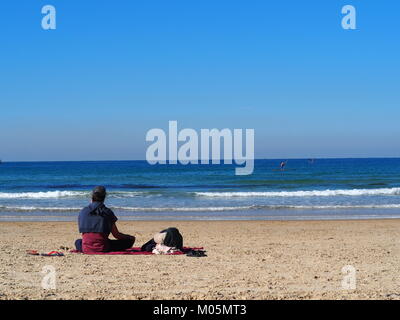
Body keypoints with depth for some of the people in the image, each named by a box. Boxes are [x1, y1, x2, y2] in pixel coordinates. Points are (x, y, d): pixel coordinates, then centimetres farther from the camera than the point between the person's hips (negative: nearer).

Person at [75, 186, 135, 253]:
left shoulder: (83, 212, 3)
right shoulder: (107, 212, -3)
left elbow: (83, 233, 13)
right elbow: (116, 235, 1)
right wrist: (130, 237, 20)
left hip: (86, 249, 4)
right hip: (102, 248, -4)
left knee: (78, 242, 39)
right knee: (130, 240, 4)